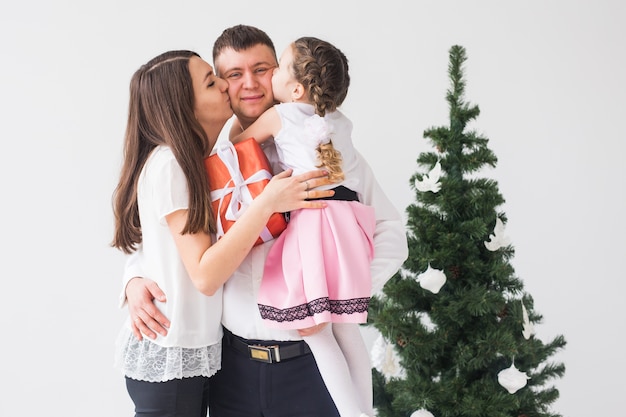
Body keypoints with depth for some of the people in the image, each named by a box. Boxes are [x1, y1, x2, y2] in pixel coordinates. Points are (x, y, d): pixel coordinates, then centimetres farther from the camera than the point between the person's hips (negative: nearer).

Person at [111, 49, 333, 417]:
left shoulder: (200, 162, 9)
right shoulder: (168, 164, -19)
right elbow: (205, 275, -24)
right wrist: (267, 203, -29)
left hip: (198, 354, 8)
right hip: (168, 359, -8)